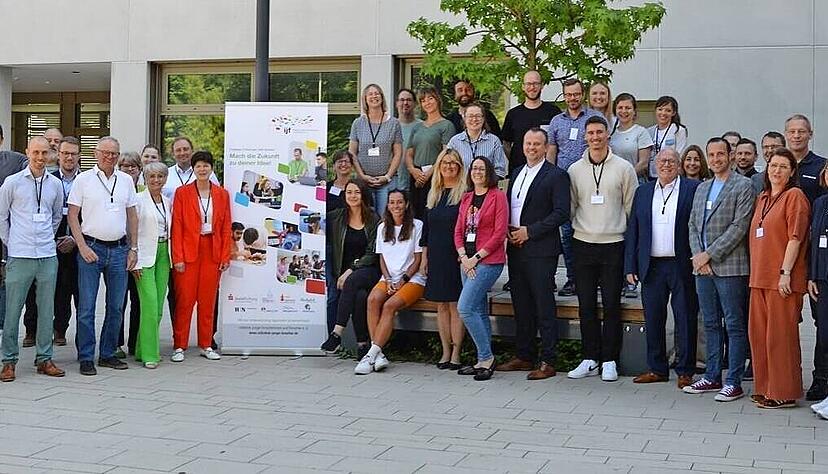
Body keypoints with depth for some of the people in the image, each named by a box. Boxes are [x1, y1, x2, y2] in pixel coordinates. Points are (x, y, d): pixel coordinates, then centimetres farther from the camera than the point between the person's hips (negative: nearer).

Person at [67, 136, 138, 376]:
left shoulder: (126, 181, 10)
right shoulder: (83, 180, 0)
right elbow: (72, 216, -2)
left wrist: (133, 248, 7)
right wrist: (83, 246, -10)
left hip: (119, 249, 4)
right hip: (91, 247, -4)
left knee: (116, 306, 7)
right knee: (86, 306, -3)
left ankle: (108, 354, 17)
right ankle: (86, 358, 3)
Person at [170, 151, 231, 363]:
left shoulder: (222, 194, 8)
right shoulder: (182, 193, 1)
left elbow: (226, 228, 8)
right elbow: (176, 227, -3)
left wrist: (225, 256, 1)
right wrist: (178, 257, -9)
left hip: (212, 252, 2)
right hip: (188, 251, -2)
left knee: (208, 300, 7)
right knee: (184, 299, -2)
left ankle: (206, 345, 15)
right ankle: (179, 346, 5)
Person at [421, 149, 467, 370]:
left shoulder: (465, 192, -3)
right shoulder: (433, 194, 14)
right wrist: (424, 257, 13)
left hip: (456, 256, -5)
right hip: (436, 257, 5)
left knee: (456, 305, -3)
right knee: (441, 305, 7)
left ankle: (456, 353, 2)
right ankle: (445, 352, 13)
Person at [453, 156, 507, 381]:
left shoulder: (498, 196, -5)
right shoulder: (466, 198, 14)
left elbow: (500, 233, -11)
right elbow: (458, 231, 12)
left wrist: (476, 258, -12)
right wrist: (464, 258, -4)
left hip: (488, 261, -7)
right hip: (468, 262, 7)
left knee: (465, 307, -16)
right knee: (480, 312, 11)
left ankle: (486, 357, -5)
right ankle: (484, 360, 17)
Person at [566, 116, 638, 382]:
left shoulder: (624, 168, 1)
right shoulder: (575, 170, 7)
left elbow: (632, 207, 4)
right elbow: (569, 207, 12)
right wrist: (575, 230, 5)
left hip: (613, 244, -2)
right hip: (583, 244, 2)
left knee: (611, 305, 1)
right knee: (586, 305, 5)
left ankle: (609, 361, 9)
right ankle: (590, 359, 14)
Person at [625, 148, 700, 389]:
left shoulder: (693, 189, 1)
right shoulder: (643, 191, 12)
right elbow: (632, 231, 11)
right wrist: (630, 266, 5)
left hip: (682, 266, -3)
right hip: (652, 267, 4)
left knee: (685, 320, 3)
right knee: (653, 321, 8)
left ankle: (685, 371, 12)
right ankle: (657, 369, 19)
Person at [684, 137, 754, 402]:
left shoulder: (743, 186, -3)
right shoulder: (701, 188, 17)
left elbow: (739, 227, -12)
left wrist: (709, 254, -13)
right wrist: (697, 255, -2)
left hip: (730, 267, -6)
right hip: (703, 268, 7)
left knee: (734, 325, -2)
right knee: (710, 324, 12)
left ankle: (734, 382, 2)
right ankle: (712, 377, 20)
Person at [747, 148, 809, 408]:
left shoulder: (794, 196, -5)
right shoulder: (762, 198, 18)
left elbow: (795, 237, -11)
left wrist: (785, 273, -17)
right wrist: (754, 273, 13)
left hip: (782, 279, -7)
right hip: (759, 277, 7)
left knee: (780, 335, -4)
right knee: (758, 332, 9)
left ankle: (784, 392, 4)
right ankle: (764, 388, 19)